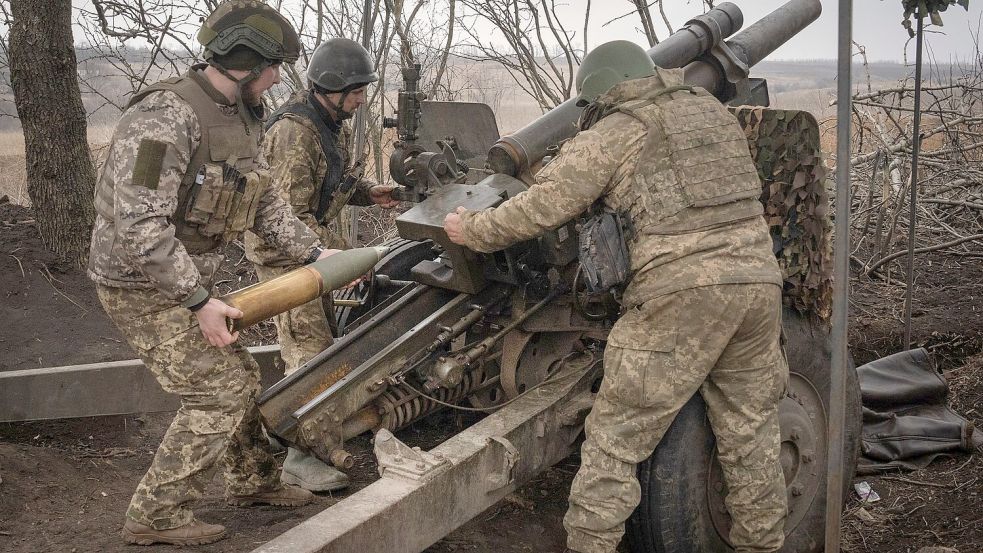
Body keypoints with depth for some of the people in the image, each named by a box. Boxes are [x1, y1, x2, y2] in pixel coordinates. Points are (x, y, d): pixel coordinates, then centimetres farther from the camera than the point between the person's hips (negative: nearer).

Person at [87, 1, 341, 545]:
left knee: (241, 376, 17)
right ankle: (155, 515, 6)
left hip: (185, 281, 9)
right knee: (217, 393, -7)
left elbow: (265, 203, 11)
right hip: (143, 287, -9)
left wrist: (315, 253, 1)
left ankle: (254, 480, 37)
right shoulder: (165, 117, -26)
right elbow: (140, 226, -30)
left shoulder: (239, 119, 5)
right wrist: (200, 302, -28)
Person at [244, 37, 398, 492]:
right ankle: (300, 458, -6)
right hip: (280, 247, -10)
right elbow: (291, 215, -28)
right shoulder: (295, 132, -26)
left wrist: (368, 192, -1)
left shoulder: (334, 123, 4)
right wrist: (340, 253, -30)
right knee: (310, 349, -11)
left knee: (322, 334, 17)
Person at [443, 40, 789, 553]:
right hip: (759, 283, 6)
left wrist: (471, 229, 15)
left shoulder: (608, 137, 2)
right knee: (751, 434, 17)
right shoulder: (713, 111, 19)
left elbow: (538, 211, -1)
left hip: (681, 294, -6)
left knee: (615, 438, 4)